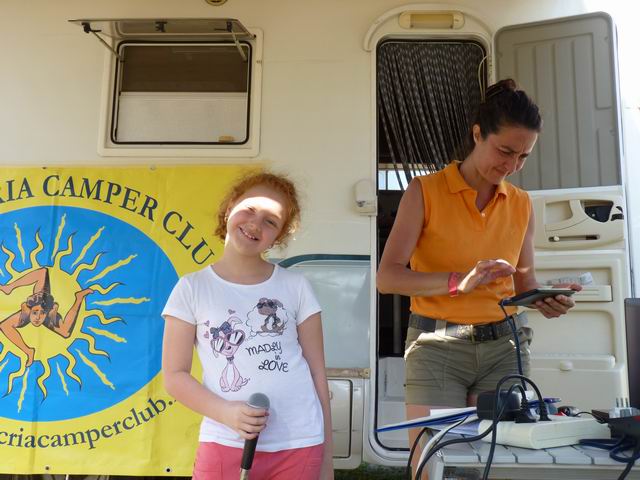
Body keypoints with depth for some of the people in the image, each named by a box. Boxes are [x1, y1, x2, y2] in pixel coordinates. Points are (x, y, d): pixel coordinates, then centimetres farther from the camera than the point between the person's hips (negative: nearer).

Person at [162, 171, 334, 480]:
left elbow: (317, 373, 5)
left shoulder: (296, 287, 2)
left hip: (300, 447, 1)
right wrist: (226, 412, -16)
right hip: (225, 446, 0)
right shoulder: (192, 288, 0)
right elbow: (175, 376, 0)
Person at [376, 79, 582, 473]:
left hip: (504, 345, 4)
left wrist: (545, 300, -6)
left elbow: (524, 281, 16)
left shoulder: (522, 204, 9)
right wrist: (458, 281, -25)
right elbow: (387, 277, -12)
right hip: (437, 346, -4)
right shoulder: (425, 192, -5)